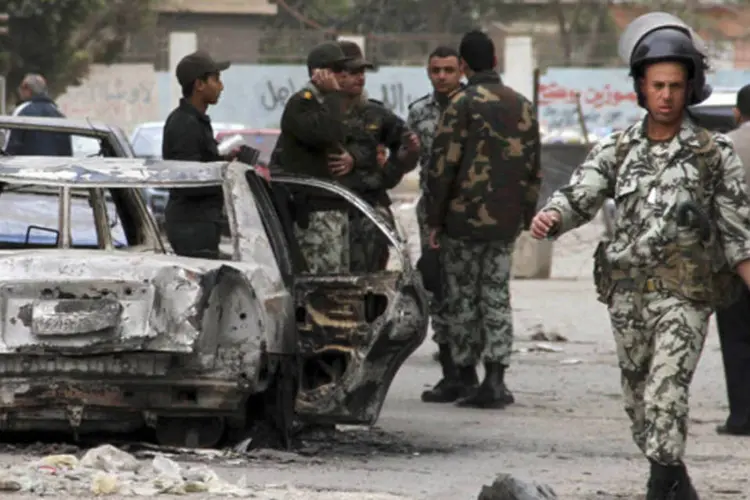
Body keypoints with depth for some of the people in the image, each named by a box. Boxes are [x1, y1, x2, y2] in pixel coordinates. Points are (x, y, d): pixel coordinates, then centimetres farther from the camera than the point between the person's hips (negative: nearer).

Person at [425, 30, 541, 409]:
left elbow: (442, 166, -13)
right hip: (506, 222, 5)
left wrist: (434, 220, -6)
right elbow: (533, 168, 13)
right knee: (497, 296, 9)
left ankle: (467, 381, 7)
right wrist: (525, 217, 20)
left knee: (462, 299, 5)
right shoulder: (523, 107, 8)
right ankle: (495, 380, -2)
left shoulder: (463, 105, -11)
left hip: (463, 220, -5)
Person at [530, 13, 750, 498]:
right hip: (627, 292, 4)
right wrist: (550, 217, -28)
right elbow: (577, 198, -6)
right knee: (640, 400, 14)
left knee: (664, 396, -20)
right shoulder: (618, 150, 6)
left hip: (684, 294, -4)